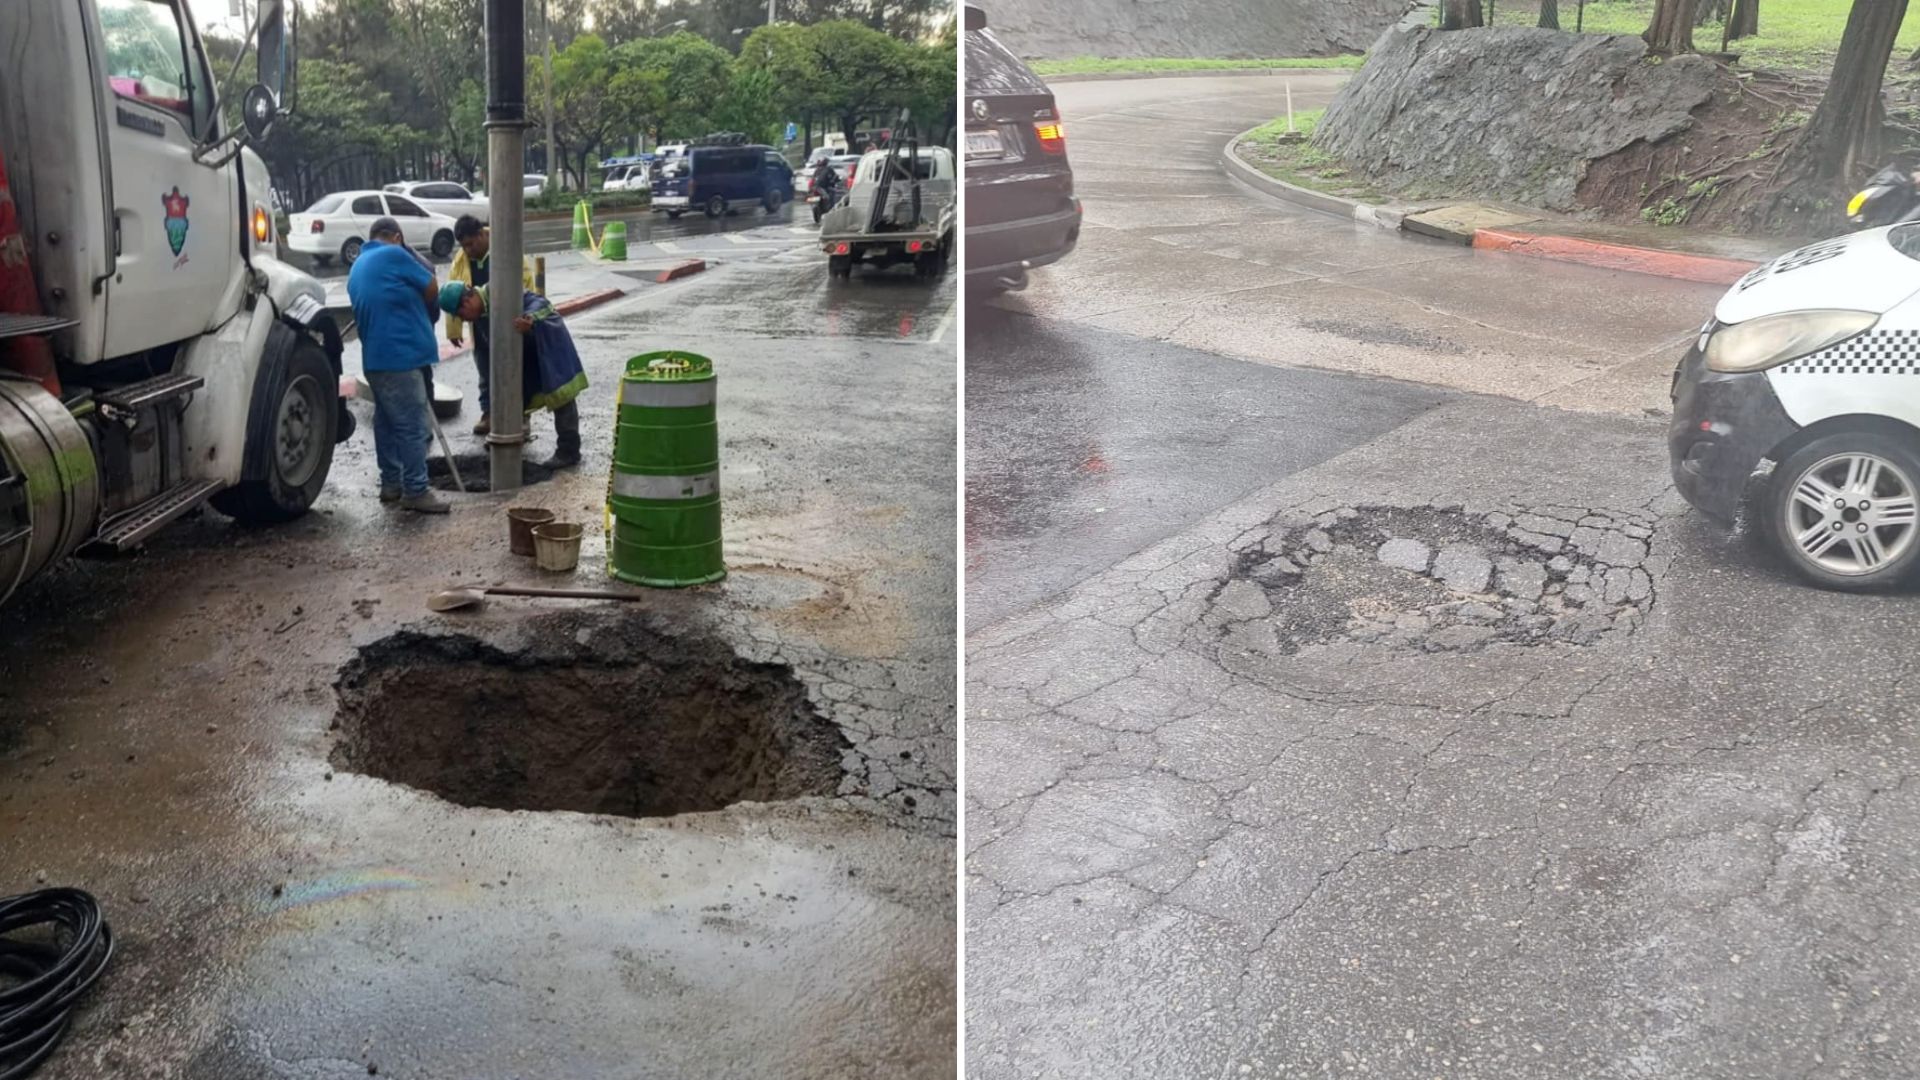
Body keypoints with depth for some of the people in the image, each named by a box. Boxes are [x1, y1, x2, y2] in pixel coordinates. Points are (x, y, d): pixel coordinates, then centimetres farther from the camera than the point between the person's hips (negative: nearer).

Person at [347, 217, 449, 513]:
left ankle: (391, 482, 22)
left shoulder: (357, 267, 20)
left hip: (376, 356, 10)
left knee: (387, 421, 16)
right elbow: (432, 288, -1)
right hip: (399, 355, -10)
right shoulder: (394, 255, -7)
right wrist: (422, 310, 19)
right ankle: (416, 491, -4)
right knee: (413, 425, -6)